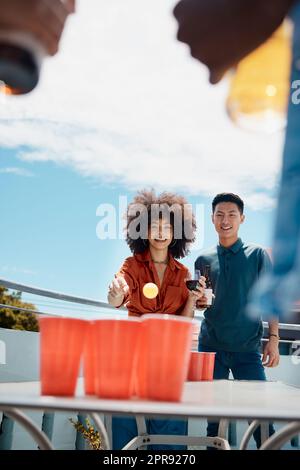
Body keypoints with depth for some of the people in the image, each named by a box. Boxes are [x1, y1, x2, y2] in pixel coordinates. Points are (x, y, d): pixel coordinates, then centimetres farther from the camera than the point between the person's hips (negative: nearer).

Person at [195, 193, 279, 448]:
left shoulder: (257, 254, 3)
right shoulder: (204, 259, 9)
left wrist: (273, 339, -9)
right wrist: (199, 300, -7)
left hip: (247, 347, -2)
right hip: (211, 346, 2)